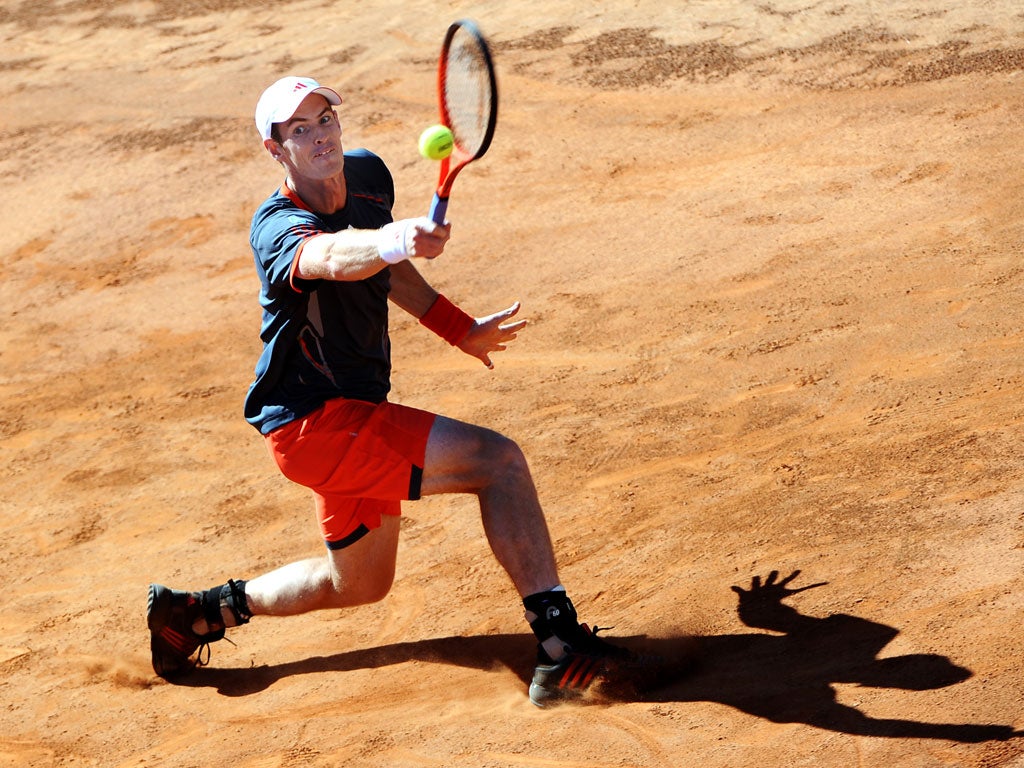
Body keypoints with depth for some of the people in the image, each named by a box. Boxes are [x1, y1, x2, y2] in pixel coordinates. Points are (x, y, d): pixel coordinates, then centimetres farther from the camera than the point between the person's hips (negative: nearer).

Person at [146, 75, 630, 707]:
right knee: (497, 459, -22)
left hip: (353, 412, 9)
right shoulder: (278, 227, -21)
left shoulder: (368, 175, 4)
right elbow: (330, 257, -46)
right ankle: (559, 642, -25)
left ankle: (197, 611, 36)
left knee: (360, 583, 25)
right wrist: (396, 240, -66)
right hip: (314, 422, -9)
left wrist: (461, 330, 24)